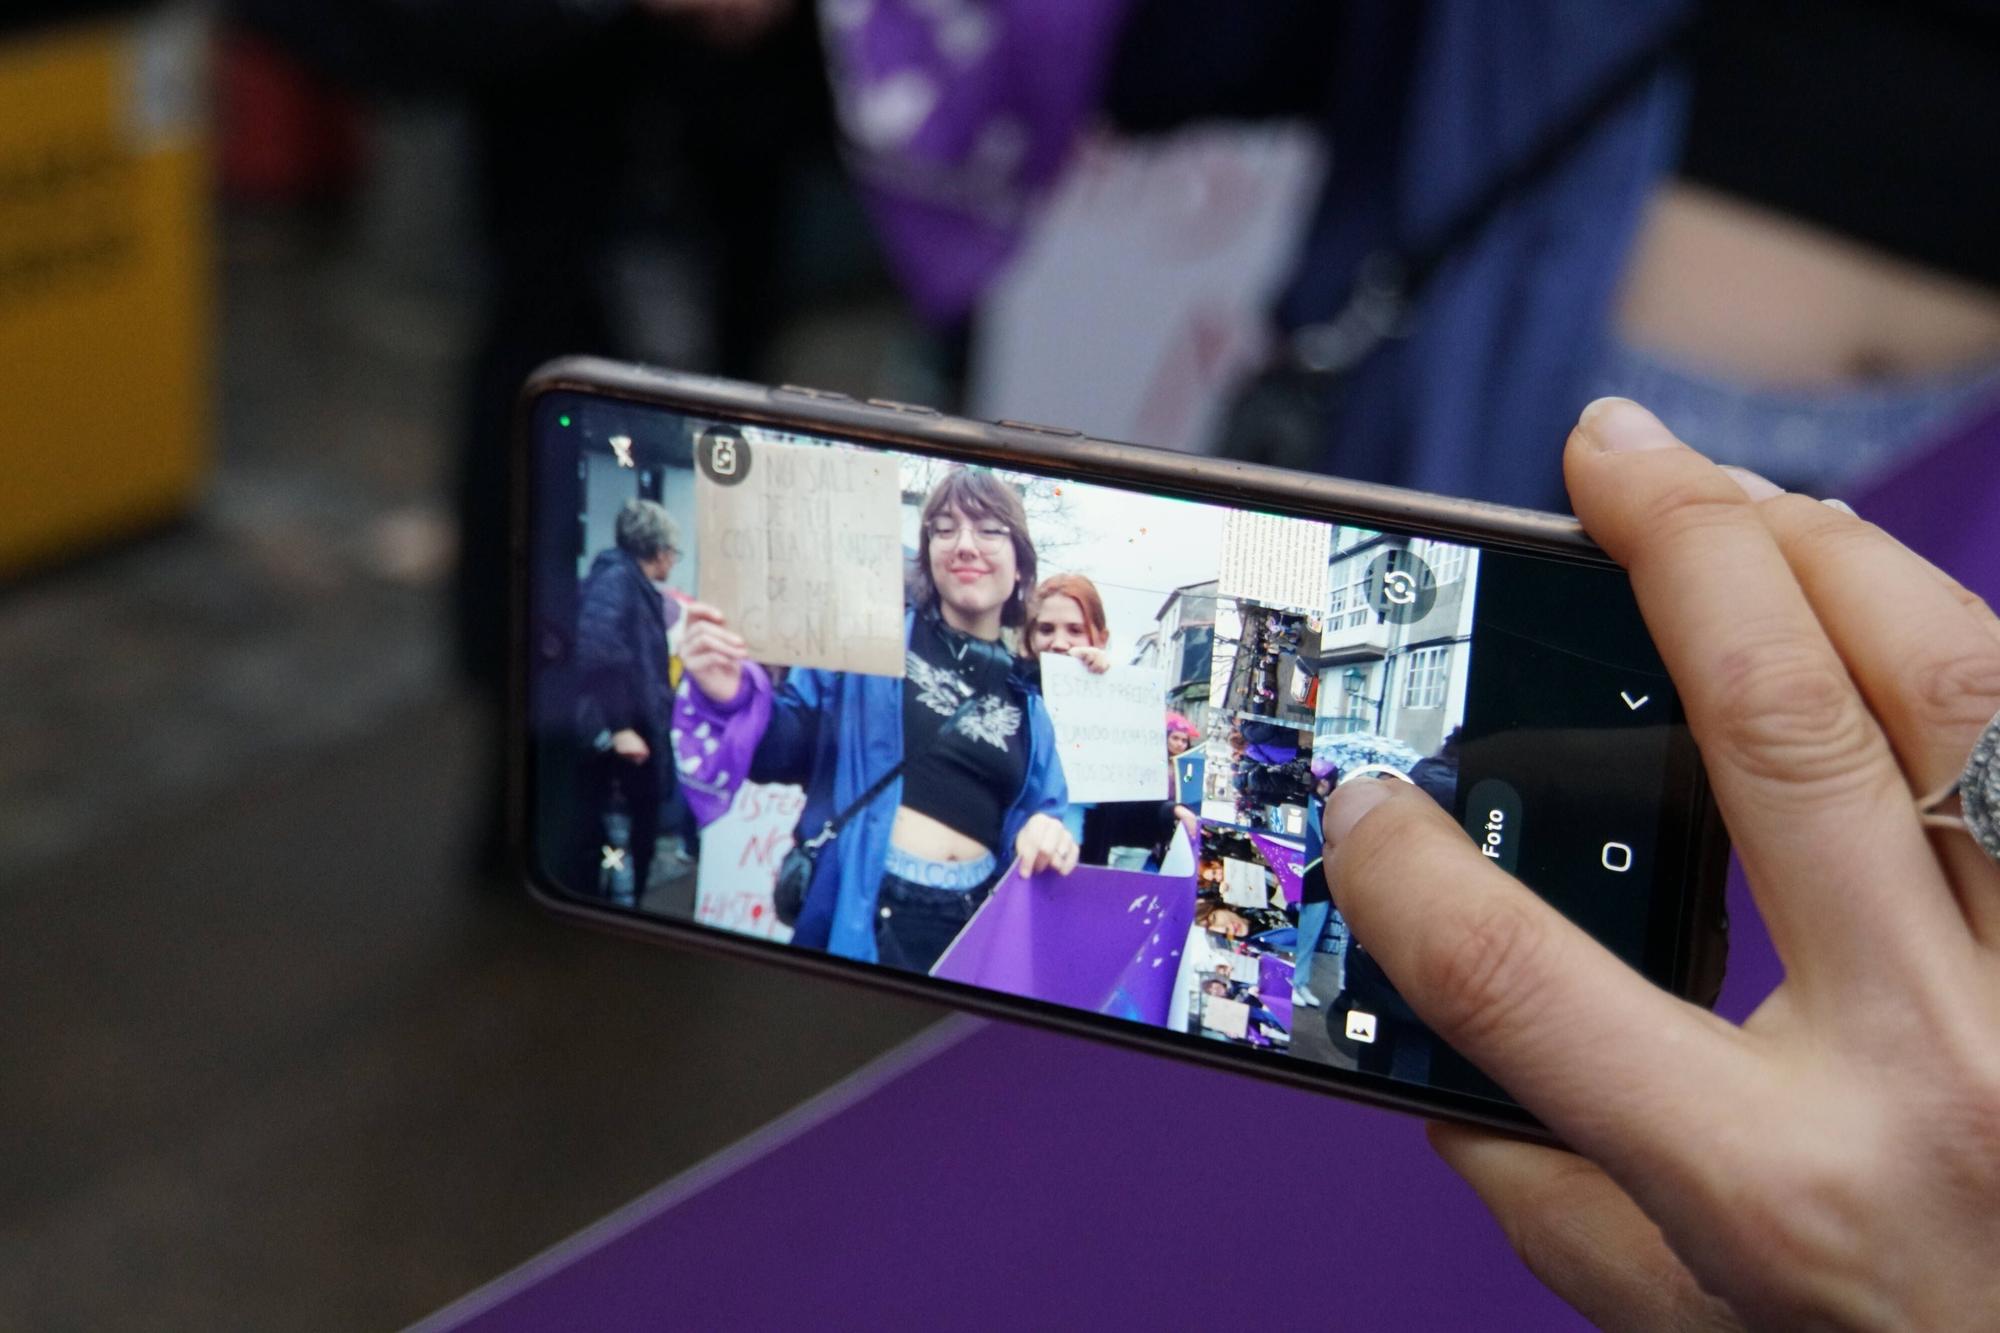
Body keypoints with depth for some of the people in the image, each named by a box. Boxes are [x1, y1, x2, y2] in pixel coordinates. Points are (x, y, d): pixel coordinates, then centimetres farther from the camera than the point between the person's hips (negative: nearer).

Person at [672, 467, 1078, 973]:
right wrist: (731, 698, -20)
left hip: (972, 929, 4)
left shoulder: (1028, 694, 13)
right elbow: (787, 747, 0)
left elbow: (1040, 812, 17)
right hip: (856, 911, -4)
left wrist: (1049, 833, -6)